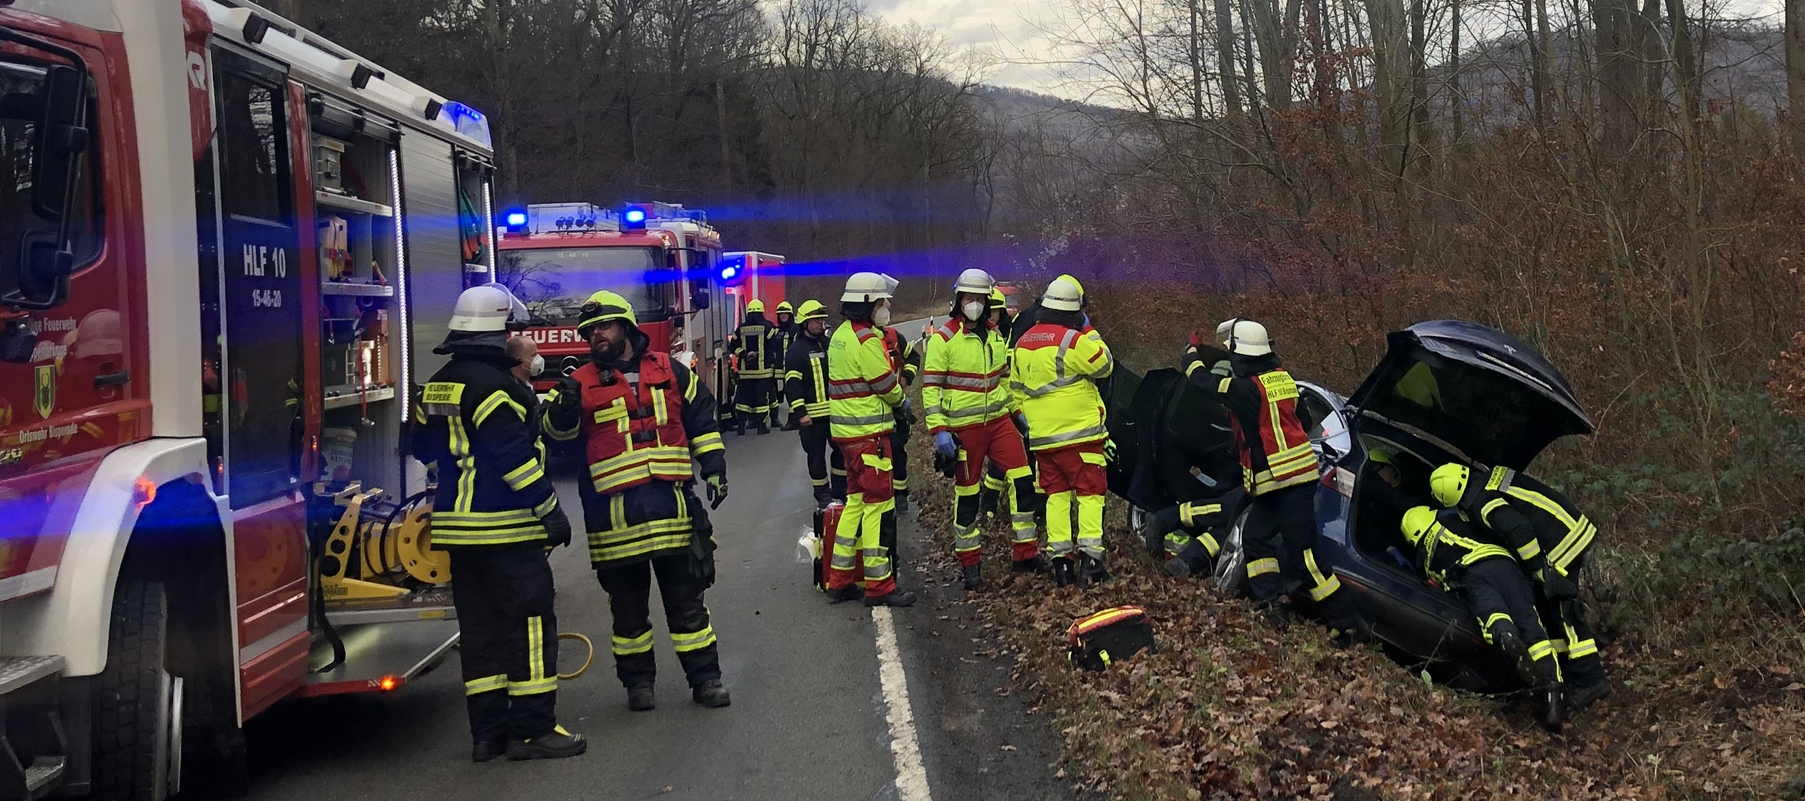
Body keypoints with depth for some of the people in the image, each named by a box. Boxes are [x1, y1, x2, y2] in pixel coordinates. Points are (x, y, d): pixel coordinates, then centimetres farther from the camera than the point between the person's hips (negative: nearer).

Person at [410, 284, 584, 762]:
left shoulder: (437, 387, 14)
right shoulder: (492, 384, -15)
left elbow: (424, 449, 23)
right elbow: (514, 458, -19)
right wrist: (550, 511, -14)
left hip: (457, 526, 9)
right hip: (505, 526, -9)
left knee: (481, 626, 11)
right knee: (529, 621, -3)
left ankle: (488, 731, 14)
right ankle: (532, 728, -2)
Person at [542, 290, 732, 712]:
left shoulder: (670, 371, 8)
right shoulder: (584, 383, 4)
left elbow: (701, 420, 15)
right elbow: (556, 428, -9)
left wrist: (714, 468, 9)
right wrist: (564, 405, -29)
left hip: (671, 505, 1)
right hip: (614, 514, 0)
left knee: (686, 598, 8)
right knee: (628, 604, 9)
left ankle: (705, 677, 16)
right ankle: (638, 680, 21)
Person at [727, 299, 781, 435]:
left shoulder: (741, 328, 4)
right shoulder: (767, 327, -5)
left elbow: (732, 347, 2)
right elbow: (774, 346, -7)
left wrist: (744, 354, -2)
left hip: (745, 370, 3)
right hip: (763, 369, -3)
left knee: (743, 397, 8)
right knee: (763, 397, 3)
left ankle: (741, 424, 4)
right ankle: (762, 425, 4)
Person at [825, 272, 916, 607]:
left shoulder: (841, 334, 13)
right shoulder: (867, 340, -18)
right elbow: (888, 386, -14)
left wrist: (893, 389, 6)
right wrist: (901, 399, 6)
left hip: (847, 431, 10)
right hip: (868, 433, -10)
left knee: (857, 500, 17)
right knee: (879, 504, -4)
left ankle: (840, 578, 21)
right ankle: (879, 585, 0)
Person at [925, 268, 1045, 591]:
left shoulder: (995, 336, 10)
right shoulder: (943, 339, -9)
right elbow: (930, 387, -11)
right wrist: (938, 430, -17)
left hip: (999, 420, 5)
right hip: (964, 428, -5)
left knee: (1023, 480, -2)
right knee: (966, 494, 4)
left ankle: (1025, 552, 10)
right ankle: (969, 562, 16)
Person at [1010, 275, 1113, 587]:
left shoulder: (1023, 344, 10)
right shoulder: (1073, 340, -15)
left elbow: (1017, 388, 17)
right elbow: (1104, 365, -9)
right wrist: (1090, 331, 0)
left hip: (1042, 437, 6)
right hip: (1080, 433, -6)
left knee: (1056, 496, 11)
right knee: (1089, 493, 0)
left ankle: (1060, 561, 9)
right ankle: (1089, 560, -8)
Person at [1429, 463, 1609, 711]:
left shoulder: (1481, 505, -17)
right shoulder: (1492, 476, 11)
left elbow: (1518, 529, -30)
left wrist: (1539, 569, -23)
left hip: (1561, 543, -10)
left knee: (1561, 610, -4)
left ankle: (1589, 679, -3)